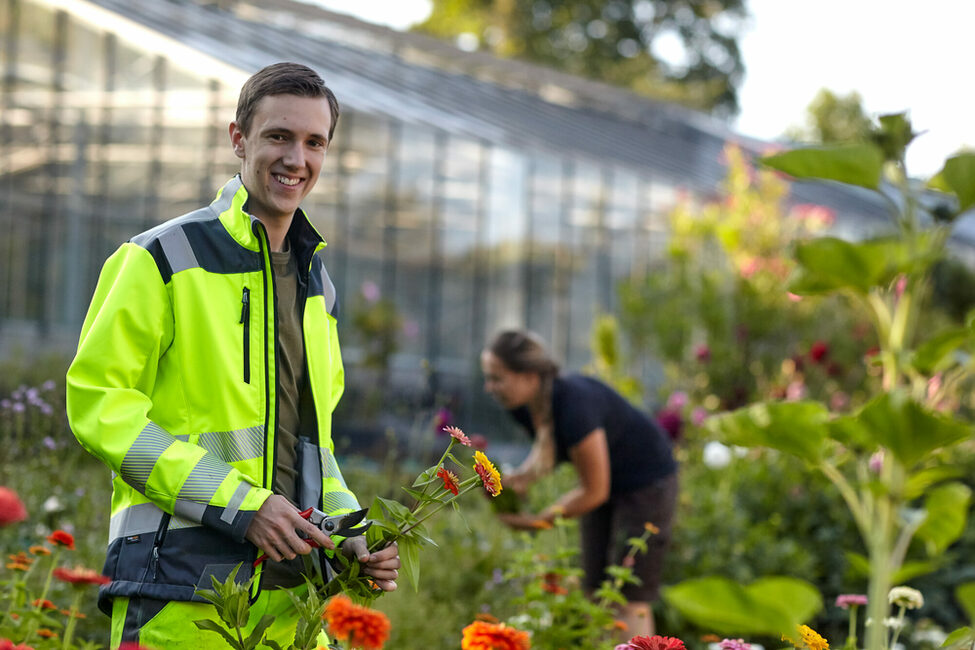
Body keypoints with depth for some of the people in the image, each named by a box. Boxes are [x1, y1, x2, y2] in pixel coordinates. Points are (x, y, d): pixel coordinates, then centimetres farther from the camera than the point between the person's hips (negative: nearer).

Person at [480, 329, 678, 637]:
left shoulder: (573, 406, -36)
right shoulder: (521, 405, -12)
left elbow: (594, 492, -26)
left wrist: (538, 521, -17)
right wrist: (521, 478, -9)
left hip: (647, 482, -8)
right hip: (607, 486, 8)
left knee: (630, 601, -9)